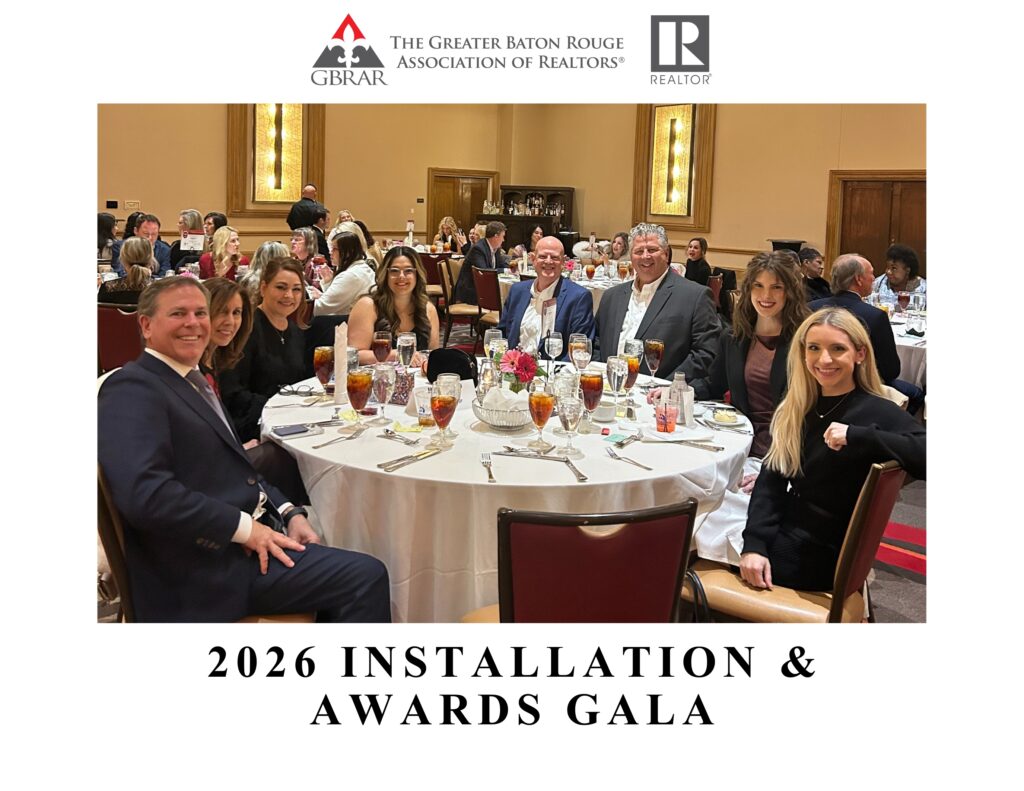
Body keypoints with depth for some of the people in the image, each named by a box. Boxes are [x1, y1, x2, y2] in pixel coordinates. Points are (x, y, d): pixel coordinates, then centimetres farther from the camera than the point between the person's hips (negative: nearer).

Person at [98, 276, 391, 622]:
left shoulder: (193, 382, 18)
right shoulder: (132, 389, -12)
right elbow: (145, 493, -25)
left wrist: (289, 513, 3)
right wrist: (245, 528, -19)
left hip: (251, 537, 9)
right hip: (208, 569, -9)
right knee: (366, 576, -14)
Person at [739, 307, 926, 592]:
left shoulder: (877, 412, -16)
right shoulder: (797, 408, 2)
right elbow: (772, 478, -4)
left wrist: (856, 436, -34)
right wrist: (754, 543, -17)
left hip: (822, 557, -5)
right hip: (783, 530, 6)